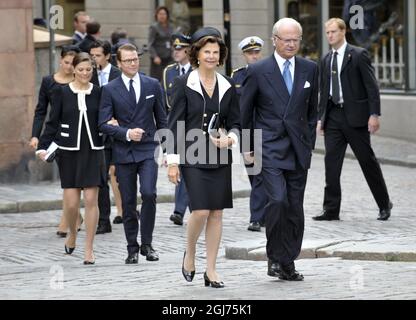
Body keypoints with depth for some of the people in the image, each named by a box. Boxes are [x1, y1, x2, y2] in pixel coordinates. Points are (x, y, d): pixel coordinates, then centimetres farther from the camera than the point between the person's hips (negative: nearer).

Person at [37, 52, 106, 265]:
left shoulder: (99, 93, 3)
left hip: (93, 152, 0)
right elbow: (52, 123, 2)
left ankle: (89, 249, 4)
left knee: (91, 200, -4)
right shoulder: (62, 92, 2)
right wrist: (43, 147, -8)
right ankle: (72, 235, 30)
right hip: (69, 152, 0)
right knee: (71, 202, -1)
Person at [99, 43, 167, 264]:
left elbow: (162, 120, 11)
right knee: (128, 203, 4)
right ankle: (132, 248, 14)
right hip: (123, 152, 0)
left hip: (148, 149, 0)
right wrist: (126, 133, -18)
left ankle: (147, 243, -4)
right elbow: (104, 124, -4)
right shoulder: (110, 90, 0)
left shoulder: (153, 85, 5)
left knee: (149, 194, -17)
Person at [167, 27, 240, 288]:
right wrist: (173, 160, -6)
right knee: (201, 210, -13)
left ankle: (211, 270, 10)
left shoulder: (227, 86, 8)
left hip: (220, 157, 4)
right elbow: (176, 124, -2)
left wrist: (230, 138, -10)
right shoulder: (184, 84, -2)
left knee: (217, 213, 3)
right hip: (193, 157, -4)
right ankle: (190, 253, 14)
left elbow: (235, 122, 13)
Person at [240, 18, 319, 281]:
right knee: (278, 200, -18)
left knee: (295, 208, 4)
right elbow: (245, 111, 5)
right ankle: (277, 257, -4)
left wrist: (309, 144, 10)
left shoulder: (310, 69, 7)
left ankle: (288, 262, 13)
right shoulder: (258, 71, -2)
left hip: (299, 149, 4)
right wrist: (247, 147, 3)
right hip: (269, 148, -4)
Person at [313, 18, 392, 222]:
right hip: (333, 117, 5)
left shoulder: (358, 55, -5)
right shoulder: (326, 60, 13)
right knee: (331, 161, -2)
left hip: (355, 117, -5)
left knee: (367, 160, 2)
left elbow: (371, 86, -8)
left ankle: (384, 204, 17)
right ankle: (331, 210, 0)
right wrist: (321, 117, 12)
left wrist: (374, 114, -14)